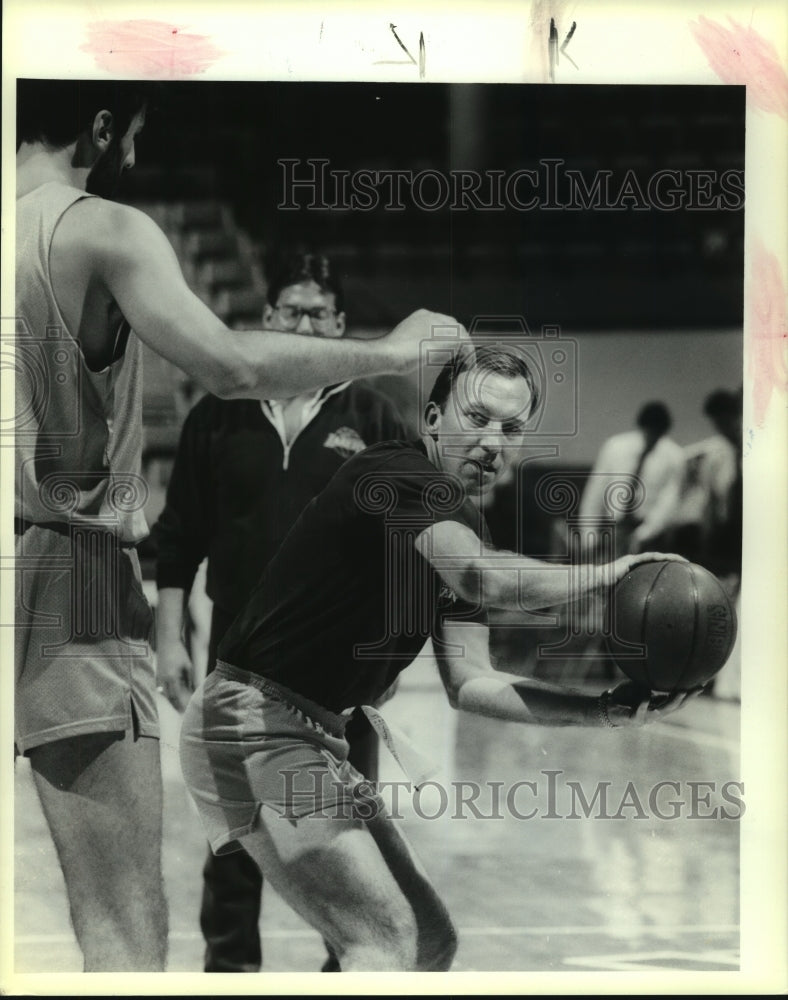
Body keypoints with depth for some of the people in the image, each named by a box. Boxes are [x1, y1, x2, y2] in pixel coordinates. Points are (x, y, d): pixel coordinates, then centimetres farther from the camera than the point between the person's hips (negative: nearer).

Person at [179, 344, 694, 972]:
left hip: (318, 732, 10)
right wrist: (604, 575, -21)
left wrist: (598, 710, -5)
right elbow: (486, 580, -35)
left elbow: (469, 682, 6)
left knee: (432, 941, 14)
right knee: (388, 942, -18)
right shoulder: (398, 474, -16)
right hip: (253, 723, -10)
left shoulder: (463, 525, 13)